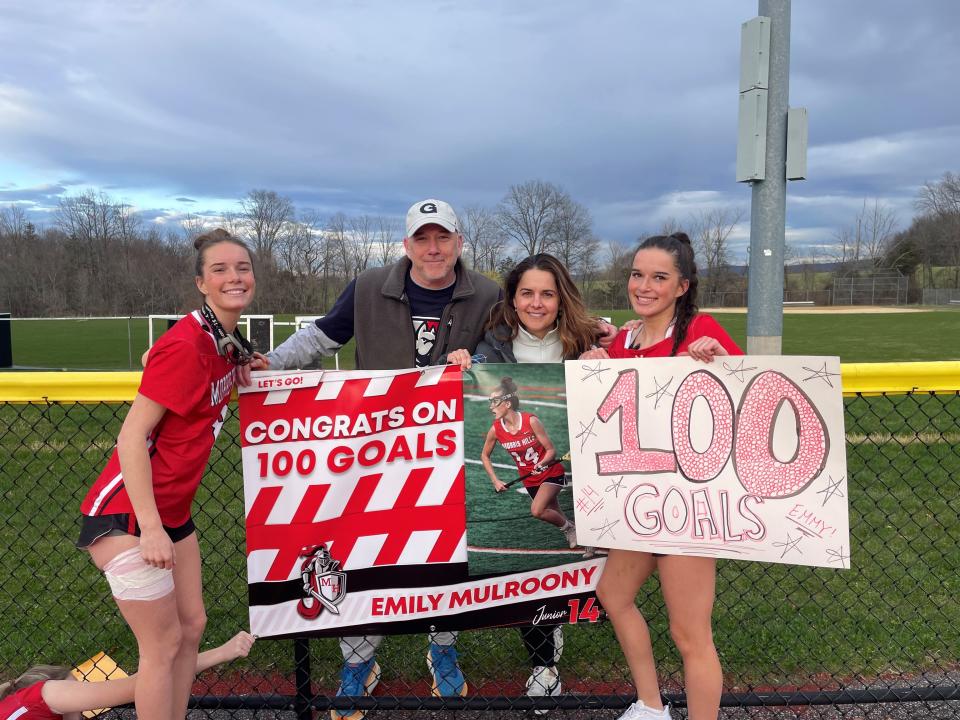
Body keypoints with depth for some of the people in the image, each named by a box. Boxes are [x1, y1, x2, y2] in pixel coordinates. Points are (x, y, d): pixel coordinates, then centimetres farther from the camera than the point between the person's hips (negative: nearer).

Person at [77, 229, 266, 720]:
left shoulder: (227, 342, 4)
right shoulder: (184, 345, -21)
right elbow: (132, 435, -23)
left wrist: (244, 373, 1)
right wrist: (150, 528, -23)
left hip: (171, 512, 9)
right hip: (127, 515, -9)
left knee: (192, 626, 17)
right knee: (163, 644, 2)